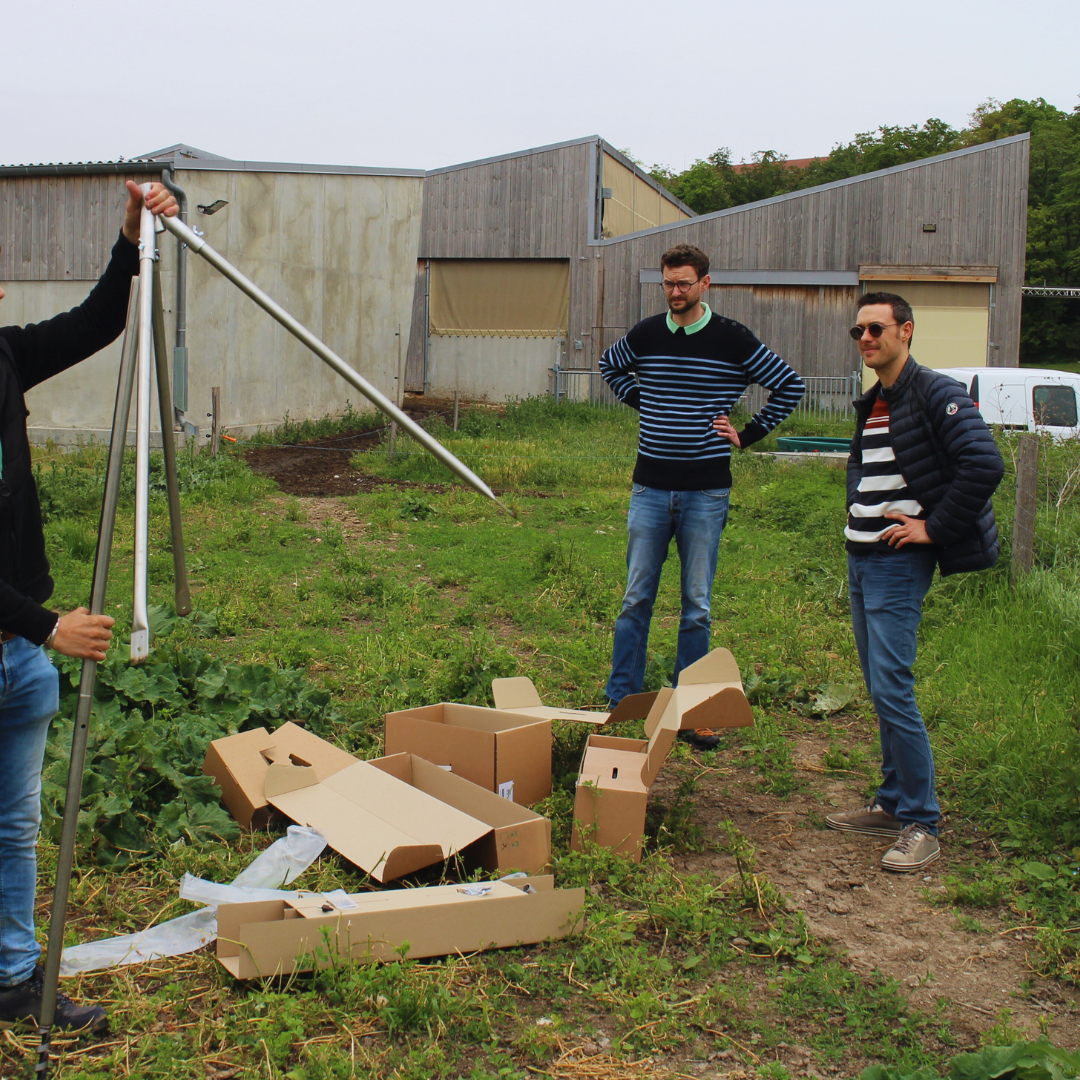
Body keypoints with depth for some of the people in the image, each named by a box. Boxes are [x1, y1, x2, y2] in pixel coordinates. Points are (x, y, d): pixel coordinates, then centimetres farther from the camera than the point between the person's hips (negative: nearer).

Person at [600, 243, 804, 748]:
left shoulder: (732, 339, -3)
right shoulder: (646, 334, 4)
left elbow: (790, 385, 5)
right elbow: (609, 366, 26)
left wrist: (748, 435, 1)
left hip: (706, 491, -2)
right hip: (651, 488, 2)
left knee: (697, 605, 5)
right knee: (637, 598, 4)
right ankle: (621, 702, 13)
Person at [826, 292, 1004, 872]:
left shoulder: (935, 394, -12)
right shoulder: (871, 404, 15)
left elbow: (985, 465, -22)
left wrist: (932, 528, -18)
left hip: (899, 564, -9)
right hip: (861, 560, 9)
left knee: (892, 691, -11)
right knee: (880, 690, 13)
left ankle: (920, 824, -2)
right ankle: (893, 804, 23)